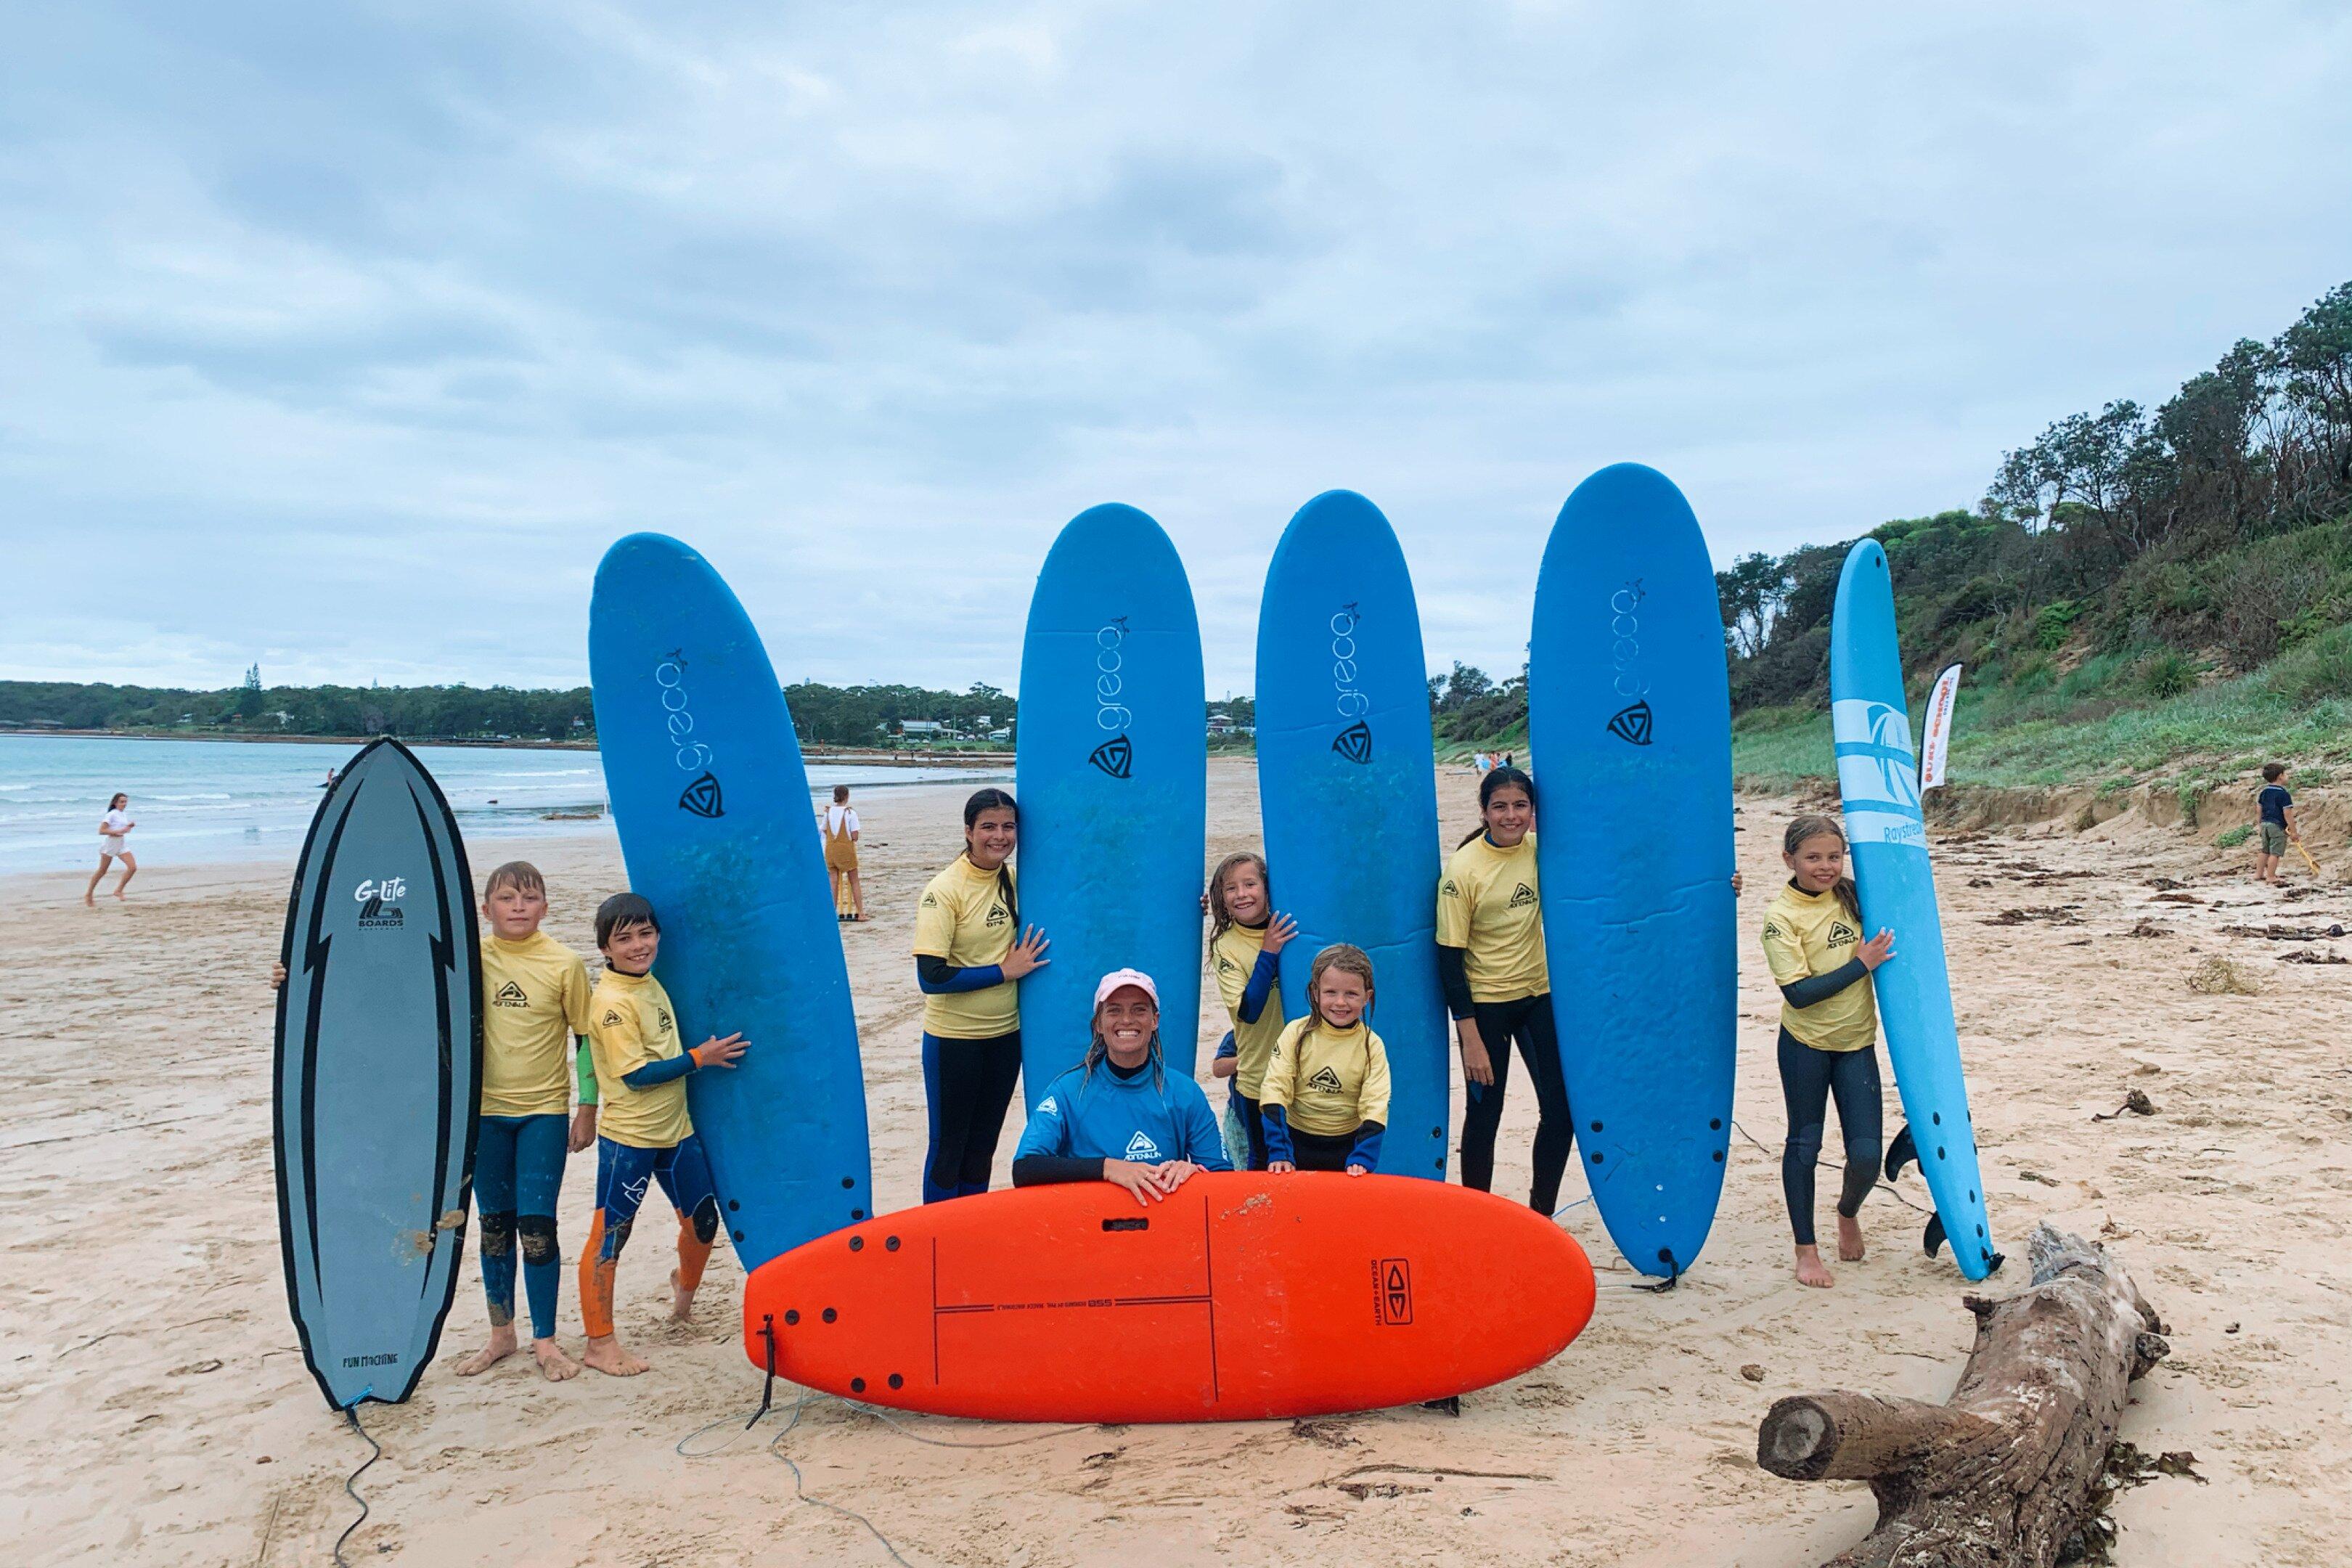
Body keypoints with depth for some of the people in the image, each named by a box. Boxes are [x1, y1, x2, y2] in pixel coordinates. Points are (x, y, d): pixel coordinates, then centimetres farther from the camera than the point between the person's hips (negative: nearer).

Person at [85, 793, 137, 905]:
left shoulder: (125, 814, 10)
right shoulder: (112, 815, -13)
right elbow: (101, 831, -19)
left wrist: (130, 826, 3)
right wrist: (119, 831, -25)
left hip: (121, 845, 7)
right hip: (110, 844, -7)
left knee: (133, 867, -8)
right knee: (102, 871, 4)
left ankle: (119, 890, 2)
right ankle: (89, 894, 19)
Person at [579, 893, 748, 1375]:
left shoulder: (652, 983, 7)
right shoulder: (611, 1002, -18)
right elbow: (636, 1074, -20)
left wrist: (709, 1053, 10)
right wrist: (699, 1058, -18)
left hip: (675, 1129, 8)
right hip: (628, 1138, -8)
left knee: (702, 1222, 16)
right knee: (610, 1236, 2)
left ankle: (685, 1286, 45)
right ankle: (600, 1343, 13)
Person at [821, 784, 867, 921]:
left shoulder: (828, 812, 0)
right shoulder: (850, 813, -11)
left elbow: (825, 833, 5)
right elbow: (855, 837, -13)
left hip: (830, 850, 3)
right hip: (846, 850, -3)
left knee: (833, 882, 6)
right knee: (854, 882, 8)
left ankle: (833, 913, 2)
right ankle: (860, 913, 8)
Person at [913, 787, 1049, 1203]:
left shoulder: (1014, 880, 0)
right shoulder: (944, 890, -17)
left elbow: (1027, 951, 17)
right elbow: (931, 977, -22)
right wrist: (1005, 971, -18)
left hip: (1006, 1034, 6)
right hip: (954, 1039, -5)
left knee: (983, 1147, 18)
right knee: (949, 1148, 7)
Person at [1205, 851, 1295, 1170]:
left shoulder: (1289, 929, -1)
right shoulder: (1226, 946, -8)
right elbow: (1248, 1011, -18)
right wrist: (1268, 953, -21)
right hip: (1259, 1076, -2)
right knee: (1264, 1162, 8)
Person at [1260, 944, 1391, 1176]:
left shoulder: (1372, 1045, -7)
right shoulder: (1296, 1034, -9)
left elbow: (1375, 1106, -10)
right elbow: (1275, 1089, -13)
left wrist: (1361, 1160, -22)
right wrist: (1279, 1153, -22)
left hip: (1348, 1146, 0)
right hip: (1297, 1142, 0)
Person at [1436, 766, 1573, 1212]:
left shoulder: (1539, 851, -4)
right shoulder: (1462, 869, -16)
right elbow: (1449, 957, -15)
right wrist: (1471, 1039, -16)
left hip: (1539, 995, 5)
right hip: (1485, 1003, -4)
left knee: (1561, 1108, 6)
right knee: (1484, 1115, 4)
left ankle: (1541, 1213, 23)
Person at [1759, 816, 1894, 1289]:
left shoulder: (1852, 896, 1)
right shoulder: (1781, 916, -13)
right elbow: (1798, 993, -19)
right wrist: (1861, 965, -18)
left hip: (1857, 1042, 4)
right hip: (1805, 1044, -4)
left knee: (1866, 1154, 0)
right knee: (1804, 1144, 8)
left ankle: (1848, 1212, 34)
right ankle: (1806, 1249, 23)